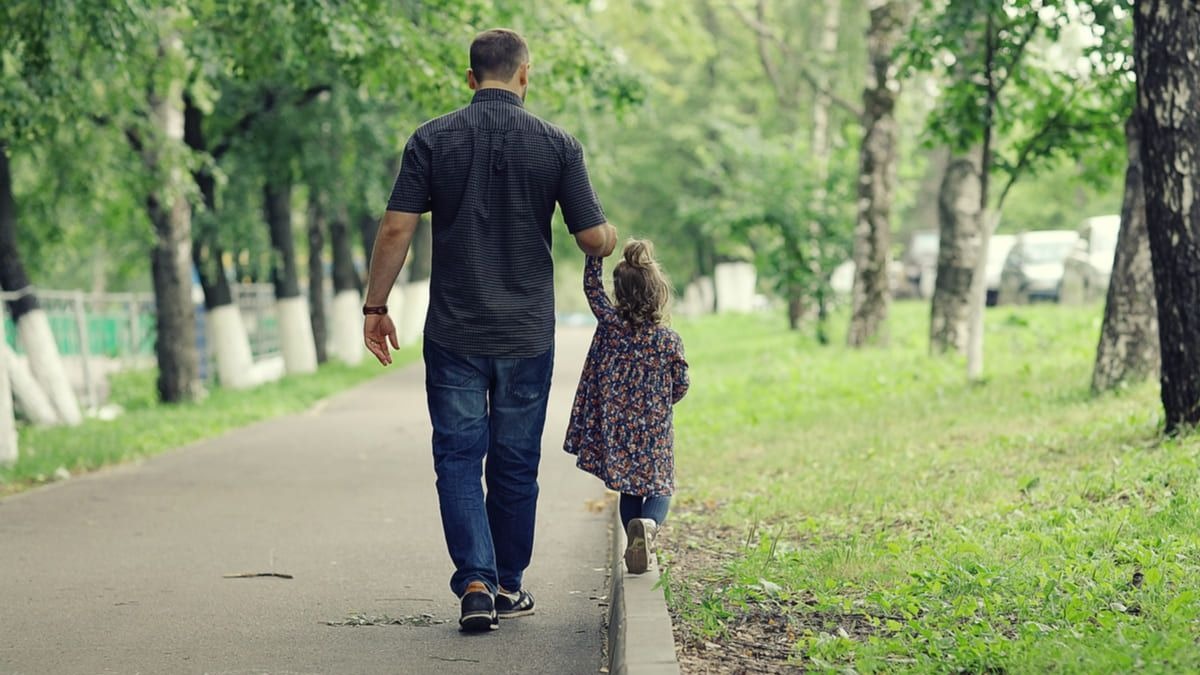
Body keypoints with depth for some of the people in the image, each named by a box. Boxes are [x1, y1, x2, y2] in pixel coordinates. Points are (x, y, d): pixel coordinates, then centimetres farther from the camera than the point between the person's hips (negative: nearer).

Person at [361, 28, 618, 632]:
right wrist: (613, 236, 20)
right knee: (515, 462, 12)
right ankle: (508, 586, 22)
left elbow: (396, 230, -8)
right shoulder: (557, 145, -4)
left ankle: (475, 584, -10)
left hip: (454, 332, 0)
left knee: (458, 457, 5)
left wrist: (375, 307, 1)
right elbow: (594, 240, -4)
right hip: (527, 334, 1)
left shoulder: (432, 140, -4)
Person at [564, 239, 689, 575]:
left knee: (629, 490, 17)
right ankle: (649, 523, -21)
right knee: (660, 488, 10)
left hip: (616, 429, 1)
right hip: (655, 433, -1)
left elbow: (591, 286, 3)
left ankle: (635, 547, 12)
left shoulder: (611, 324, -9)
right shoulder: (669, 340, -9)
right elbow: (680, 386, 1)